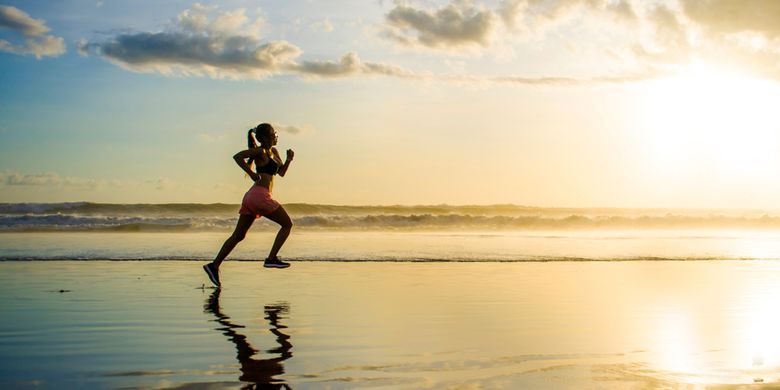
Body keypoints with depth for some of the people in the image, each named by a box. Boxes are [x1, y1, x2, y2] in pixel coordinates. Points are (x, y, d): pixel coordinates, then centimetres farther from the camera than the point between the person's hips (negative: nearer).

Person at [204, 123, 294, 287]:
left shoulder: (274, 151, 22)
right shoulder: (260, 151, -4)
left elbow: (281, 172, 26)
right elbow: (237, 156, -14)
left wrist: (289, 160, 9)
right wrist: (252, 174, -18)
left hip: (251, 198, 9)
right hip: (260, 195, -9)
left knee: (238, 236, 6)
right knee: (287, 224, 1)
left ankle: (214, 265, 2)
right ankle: (271, 258, -4)